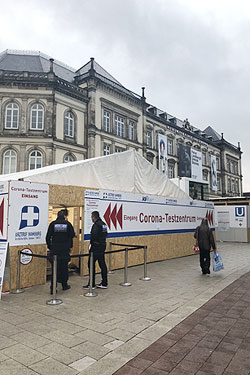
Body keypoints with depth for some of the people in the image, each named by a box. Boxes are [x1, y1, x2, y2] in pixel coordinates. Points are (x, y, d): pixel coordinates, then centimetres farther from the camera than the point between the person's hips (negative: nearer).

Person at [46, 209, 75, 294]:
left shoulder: (53, 224, 0)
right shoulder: (67, 224, -1)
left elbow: (48, 237, 1)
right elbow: (72, 235, 1)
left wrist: (50, 247, 12)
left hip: (55, 250, 0)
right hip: (65, 250, 0)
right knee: (64, 267, 14)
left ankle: (53, 288, 3)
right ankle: (64, 285, 26)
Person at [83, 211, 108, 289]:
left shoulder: (96, 225, -16)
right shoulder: (104, 224, 11)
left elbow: (93, 236, -24)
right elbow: (105, 234, 16)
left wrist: (91, 243, -7)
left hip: (95, 248, -9)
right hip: (102, 247, 9)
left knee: (91, 265, 0)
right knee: (102, 265, 12)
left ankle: (91, 284, 5)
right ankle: (104, 283, 17)